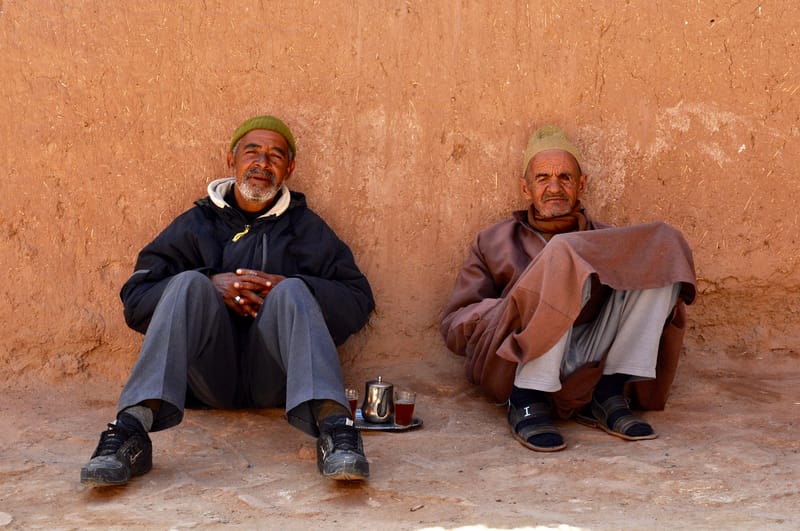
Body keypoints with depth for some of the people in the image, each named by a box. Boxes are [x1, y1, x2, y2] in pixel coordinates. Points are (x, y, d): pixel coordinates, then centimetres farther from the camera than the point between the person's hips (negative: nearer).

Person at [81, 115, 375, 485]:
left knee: (294, 292, -25)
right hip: (211, 378, 0)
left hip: (273, 380, 0)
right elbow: (135, 300, 8)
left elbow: (359, 301, 10)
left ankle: (332, 426, -48)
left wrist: (289, 290, -7)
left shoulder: (306, 228, 20)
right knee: (188, 283, -24)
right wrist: (211, 286, -9)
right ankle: (132, 430, -42)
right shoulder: (196, 224, 18)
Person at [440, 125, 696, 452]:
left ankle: (608, 393, -16)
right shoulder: (495, 242, 23)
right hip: (515, 366, -3)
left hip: (588, 368, 3)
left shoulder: (605, 241, 30)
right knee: (563, 257, -28)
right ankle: (527, 402, -26)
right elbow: (453, 325, 13)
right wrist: (516, 308, -5)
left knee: (663, 245, -9)